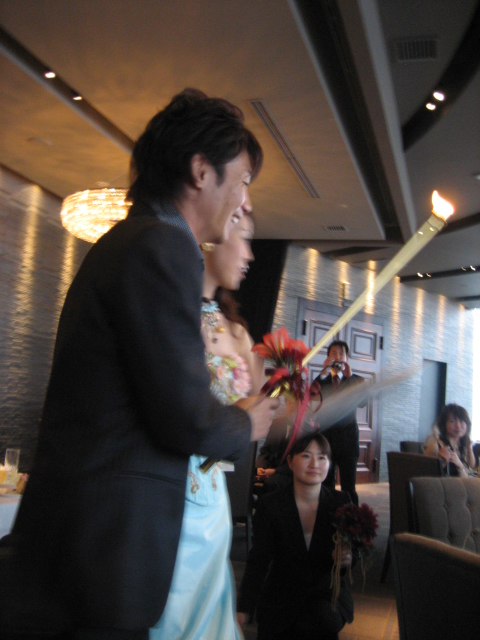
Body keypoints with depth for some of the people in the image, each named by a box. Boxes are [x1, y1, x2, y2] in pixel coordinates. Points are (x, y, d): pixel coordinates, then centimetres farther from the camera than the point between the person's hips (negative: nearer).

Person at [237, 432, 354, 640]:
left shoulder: (341, 502, -3)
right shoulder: (269, 505, -9)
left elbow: (351, 550, 3)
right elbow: (258, 560, -14)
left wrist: (346, 557, -23)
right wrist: (244, 610, -27)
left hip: (326, 590, 1)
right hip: (281, 596, 0)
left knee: (325, 620, -30)